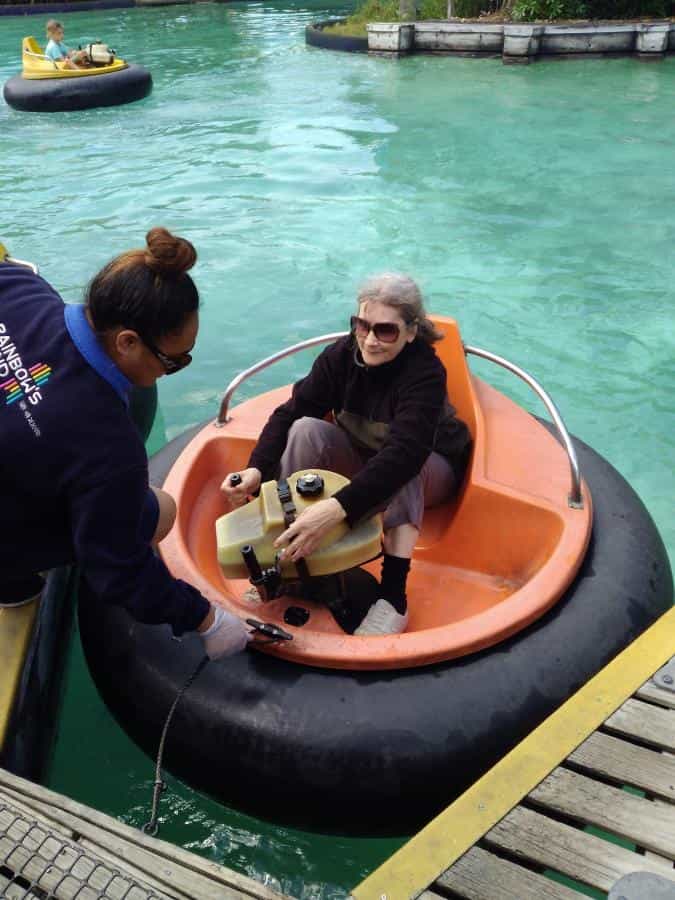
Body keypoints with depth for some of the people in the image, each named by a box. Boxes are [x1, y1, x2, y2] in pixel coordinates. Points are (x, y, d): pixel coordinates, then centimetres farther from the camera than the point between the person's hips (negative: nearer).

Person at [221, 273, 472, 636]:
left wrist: (338, 508, -58)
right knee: (306, 429, -24)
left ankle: (393, 593, -38)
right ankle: (285, 555, -21)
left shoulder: (426, 372, -31)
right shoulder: (342, 354, -17)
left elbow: (403, 454, -45)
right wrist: (257, 469, -39)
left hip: (428, 472, -3)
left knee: (401, 470, -38)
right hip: (362, 463, 4)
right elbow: (290, 413, -20)